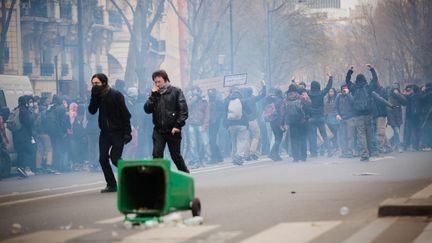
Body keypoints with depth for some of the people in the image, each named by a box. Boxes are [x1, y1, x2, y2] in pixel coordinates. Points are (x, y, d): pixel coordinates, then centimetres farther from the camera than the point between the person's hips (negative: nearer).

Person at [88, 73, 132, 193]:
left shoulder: (116, 95, -12)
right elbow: (92, 110, -7)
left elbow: (125, 114, -13)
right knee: (103, 158, -2)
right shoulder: (97, 95, 4)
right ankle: (111, 185, 9)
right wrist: (94, 96, -17)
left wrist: (127, 132, -17)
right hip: (105, 132, 6)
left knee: (115, 158, -11)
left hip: (118, 132, -6)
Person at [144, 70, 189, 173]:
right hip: (158, 130, 3)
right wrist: (153, 95, -9)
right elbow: (147, 109, -1)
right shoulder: (155, 94, 9)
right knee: (157, 155, -10)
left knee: (176, 156, 7)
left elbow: (183, 110, -8)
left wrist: (178, 125, -14)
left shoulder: (176, 91, -3)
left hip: (173, 130, -3)